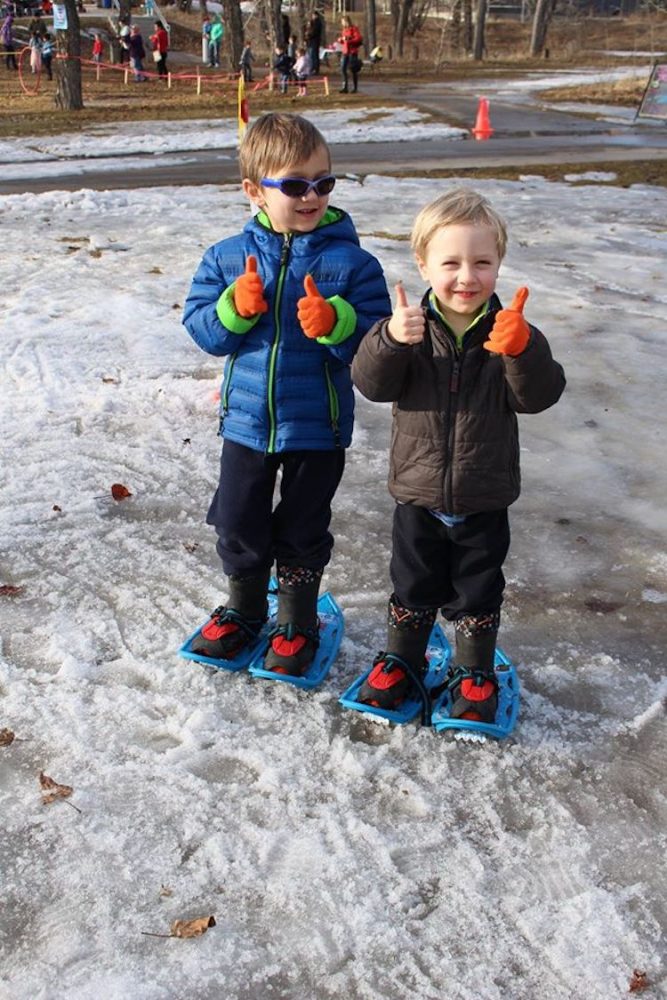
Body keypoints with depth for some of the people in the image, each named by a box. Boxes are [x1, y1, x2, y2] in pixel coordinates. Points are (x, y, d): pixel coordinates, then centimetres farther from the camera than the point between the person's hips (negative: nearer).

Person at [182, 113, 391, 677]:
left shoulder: (351, 262, -10)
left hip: (317, 426, -2)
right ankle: (244, 608, 40)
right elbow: (202, 330, -1)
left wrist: (334, 323, -31)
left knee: (302, 530, 12)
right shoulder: (228, 258, -2)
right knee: (238, 524, 15)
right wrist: (235, 310, -20)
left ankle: (298, 621, 35)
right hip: (246, 420, 3)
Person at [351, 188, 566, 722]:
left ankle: (476, 671, 38)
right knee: (413, 588, 18)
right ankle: (402, 660, 41)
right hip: (418, 495, 0)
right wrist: (391, 340, -38)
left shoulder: (510, 332, -10)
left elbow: (539, 395, -18)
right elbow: (371, 383, -19)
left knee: (478, 594, 17)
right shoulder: (412, 326, -10)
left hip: (484, 501, 0)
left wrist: (521, 351, -37)